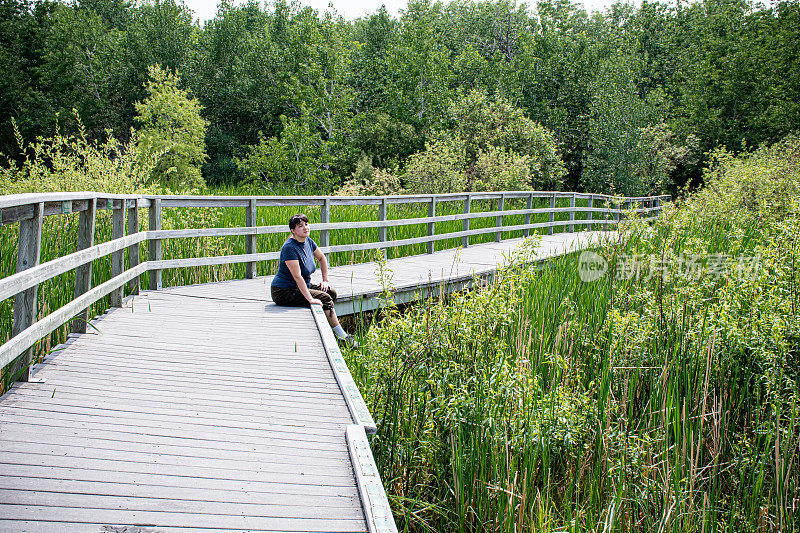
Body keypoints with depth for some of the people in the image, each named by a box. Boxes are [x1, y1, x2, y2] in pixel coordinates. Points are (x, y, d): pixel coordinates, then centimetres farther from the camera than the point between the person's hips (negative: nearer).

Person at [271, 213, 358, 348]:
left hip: (302, 286, 9)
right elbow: (297, 276, -29)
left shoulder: (308, 241, 3)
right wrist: (310, 299, -31)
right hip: (283, 292, -9)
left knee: (331, 292, -2)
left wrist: (325, 280, 12)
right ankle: (342, 336, -11)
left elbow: (322, 258, 21)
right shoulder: (290, 248, -23)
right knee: (325, 299, -18)